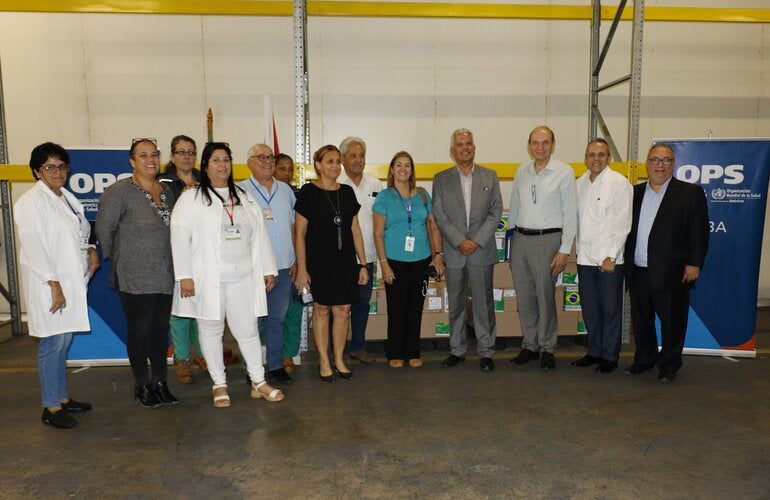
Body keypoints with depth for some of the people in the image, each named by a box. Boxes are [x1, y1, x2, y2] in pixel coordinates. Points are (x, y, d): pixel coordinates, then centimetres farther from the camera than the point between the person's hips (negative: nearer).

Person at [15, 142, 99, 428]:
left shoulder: (67, 197, 13)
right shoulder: (32, 201, -11)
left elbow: (82, 230, 24)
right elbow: (34, 247, -16)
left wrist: (91, 249, 4)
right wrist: (54, 284, -18)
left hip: (72, 281, 7)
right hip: (49, 285, -7)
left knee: (63, 342, 15)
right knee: (52, 345, -1)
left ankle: (62, 397, 27)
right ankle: (51, 408, 10)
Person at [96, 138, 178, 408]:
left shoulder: (167, 191, 7)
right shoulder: (120, 191, -11)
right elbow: (104, 229, -5)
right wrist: (118, 259, 4)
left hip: (165, 276, 5)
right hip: (135, 278, -5)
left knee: (161, 329, 13)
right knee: (139, 330, 5)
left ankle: (160, 382, 26)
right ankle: (142, 385, 21)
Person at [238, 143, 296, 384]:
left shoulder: (286, 190, 11)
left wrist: (295, 260, 9)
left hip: (284, 267, 4)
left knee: (277, 319, 12)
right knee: (254, 320, 6)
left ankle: (276, 365, 22)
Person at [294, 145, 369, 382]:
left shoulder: (347, 192, 9)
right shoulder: (308, 192, -4)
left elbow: (355, 229, 12)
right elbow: (300, 233, -5)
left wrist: (363, 264, 9)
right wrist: (302, 268, -9)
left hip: (345, 260, 4)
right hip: (319, 262, -4)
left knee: (343, 310, 5)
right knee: (322, 309, 5)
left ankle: (339, 359, 22)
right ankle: (324, 361, 19)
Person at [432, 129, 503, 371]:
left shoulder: (490, 176, 6)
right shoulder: (441, 179, 5)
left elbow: (496, 212, 1)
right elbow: (439, 216, -1)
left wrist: (477, 240, -9)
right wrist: (460, 241, -11)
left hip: (482, 251, 0)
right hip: (453, 251, 0)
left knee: (484, 303, 3)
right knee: (456, 303, 9)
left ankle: (486, 351, 15)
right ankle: (457, 350, 21)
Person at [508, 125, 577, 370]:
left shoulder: (564, 172, -4)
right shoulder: (521, 171, 9)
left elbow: (570, 213, -6)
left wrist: (564, 250, -10)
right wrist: (511, 239, 12)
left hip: (547, 240, -4)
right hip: (519, 239, 5)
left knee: (545, 297, 1)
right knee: (524, 298, 10)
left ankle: (547, 348, 17)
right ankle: (529, 346, 24)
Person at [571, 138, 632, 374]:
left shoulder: (619, 183, -6)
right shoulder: (579, 183, 10)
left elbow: (622, 223, -10)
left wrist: (611, 256, -14)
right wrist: (578, 250, 8)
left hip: (609, 259, -5)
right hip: (585, 257, 5)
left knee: (610, 310, 4)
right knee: (589, 309, 13)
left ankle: (610, 356, 17)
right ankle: (594, 351, 27)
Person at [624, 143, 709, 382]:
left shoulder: (691, 193, 0)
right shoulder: (635, 193, 11)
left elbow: (700, 233, -3)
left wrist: (694, 263, -8)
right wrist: (625, 262, 5)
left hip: (671, 273, -4)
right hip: (638, 272, 4)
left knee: (672, 321, 5)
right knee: (641, 321, 13)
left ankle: (669, 365, 21)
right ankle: (644, 359, 29)